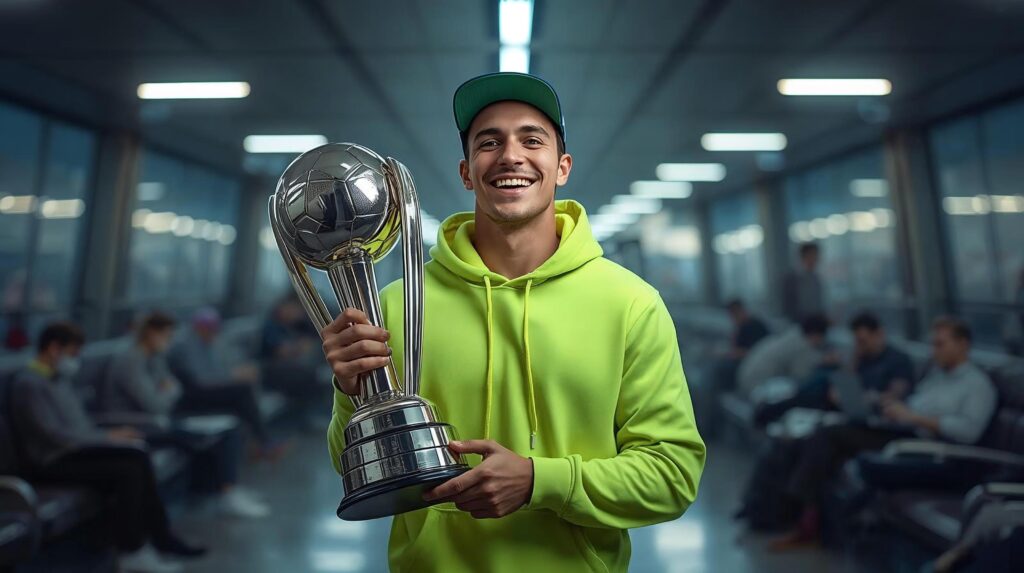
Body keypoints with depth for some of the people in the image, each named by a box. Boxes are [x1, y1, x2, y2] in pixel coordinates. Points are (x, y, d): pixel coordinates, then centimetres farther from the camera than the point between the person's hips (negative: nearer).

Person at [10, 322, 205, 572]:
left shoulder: (59, 378, 16)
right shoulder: (29, 384, -12)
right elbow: (54, 434, -21)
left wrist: (112, 435, 1)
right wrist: (108, 437, -17)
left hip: (75, 449, 8)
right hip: (54, 462, -8)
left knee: (138, 457, -16)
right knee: (129, 470, -25)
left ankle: (160, 536, -10)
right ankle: (133, 552, -14)